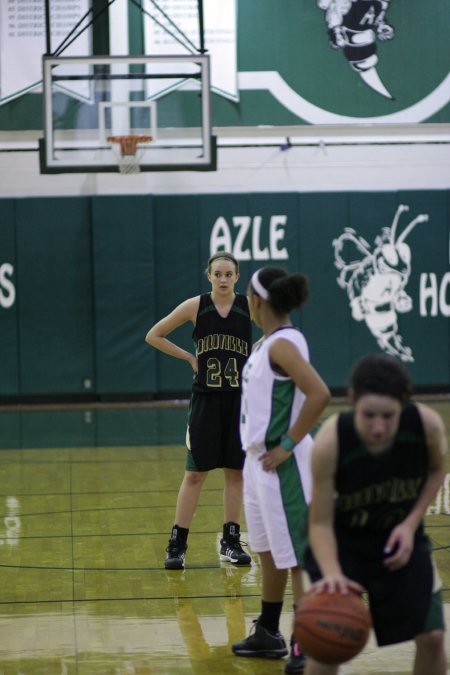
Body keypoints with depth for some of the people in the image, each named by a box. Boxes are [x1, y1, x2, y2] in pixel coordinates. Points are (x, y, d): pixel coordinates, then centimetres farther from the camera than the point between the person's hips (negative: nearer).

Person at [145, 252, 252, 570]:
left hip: (240, 398, 1)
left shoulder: (249, 305, -4)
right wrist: (189, 357, -2)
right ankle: (177, 544, 4)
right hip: (206, 398, -1)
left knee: (236, 470, 7)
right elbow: (154, 336, 2)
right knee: (195, 473, -1)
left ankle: (231, 541, 17)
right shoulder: (195, 306, -5)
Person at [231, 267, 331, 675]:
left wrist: (287, 445, -24)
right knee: (270, 552, 18)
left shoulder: (283, 344, -19)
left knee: (296, 556, -5)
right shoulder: (267, 343, 10)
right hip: (260, 460, 10)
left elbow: (319, 394, -30)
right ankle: (268, 635, 30)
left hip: (281, 465, -10)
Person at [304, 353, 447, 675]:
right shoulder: (330, 441, -34)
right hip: (342, 539, -2)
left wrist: (411, 523, -14)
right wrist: (332, 573, -41)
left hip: (401, 535, 3)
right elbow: (320, 523, -24)